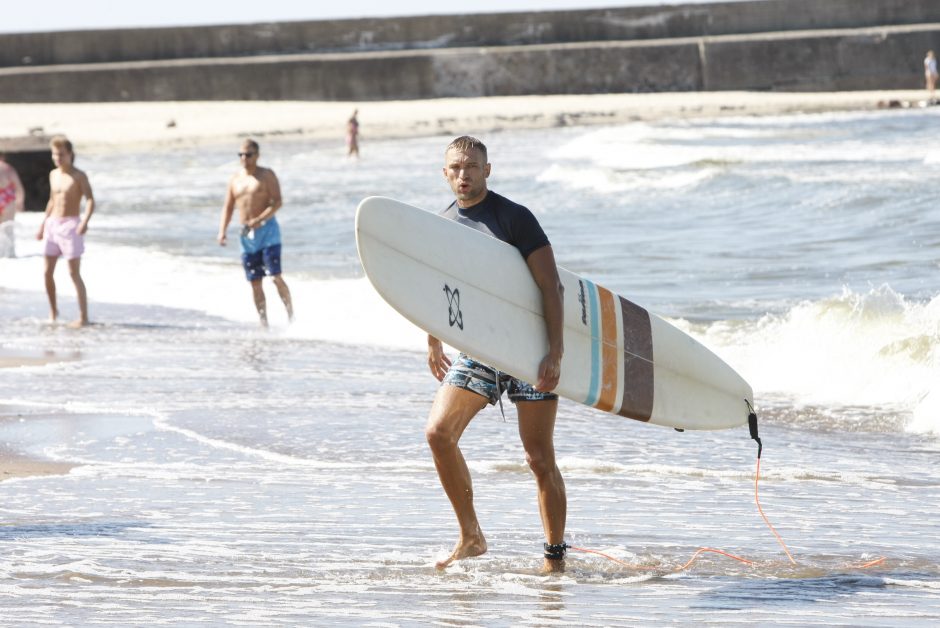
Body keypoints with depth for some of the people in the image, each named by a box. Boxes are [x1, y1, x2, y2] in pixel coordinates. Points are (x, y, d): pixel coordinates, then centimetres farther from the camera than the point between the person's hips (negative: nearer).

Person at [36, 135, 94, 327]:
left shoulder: (79, 176, -8)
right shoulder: (53, 175, 11)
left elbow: (90, 201, -16)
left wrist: (85, 221, -32)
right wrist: (43, 224, 23)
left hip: (71, 225, -6)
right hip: (52, 224, 6)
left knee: (74, 273, -8)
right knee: (47, 272, 5)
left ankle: (83, 316, -5)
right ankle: (53, 310, 24)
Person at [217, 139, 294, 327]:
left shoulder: (267, 175, -1)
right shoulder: (235, 179, 13)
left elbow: (277, 202, -11)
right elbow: (228, 207, 15)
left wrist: (259, 220, -22)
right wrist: (222, 231, 1)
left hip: (267, 229, -5)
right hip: (247, 235, 5)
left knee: (276, 277, -14)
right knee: (255, 283, 3)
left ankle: (291, 316, -6)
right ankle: (264, 323, 8)